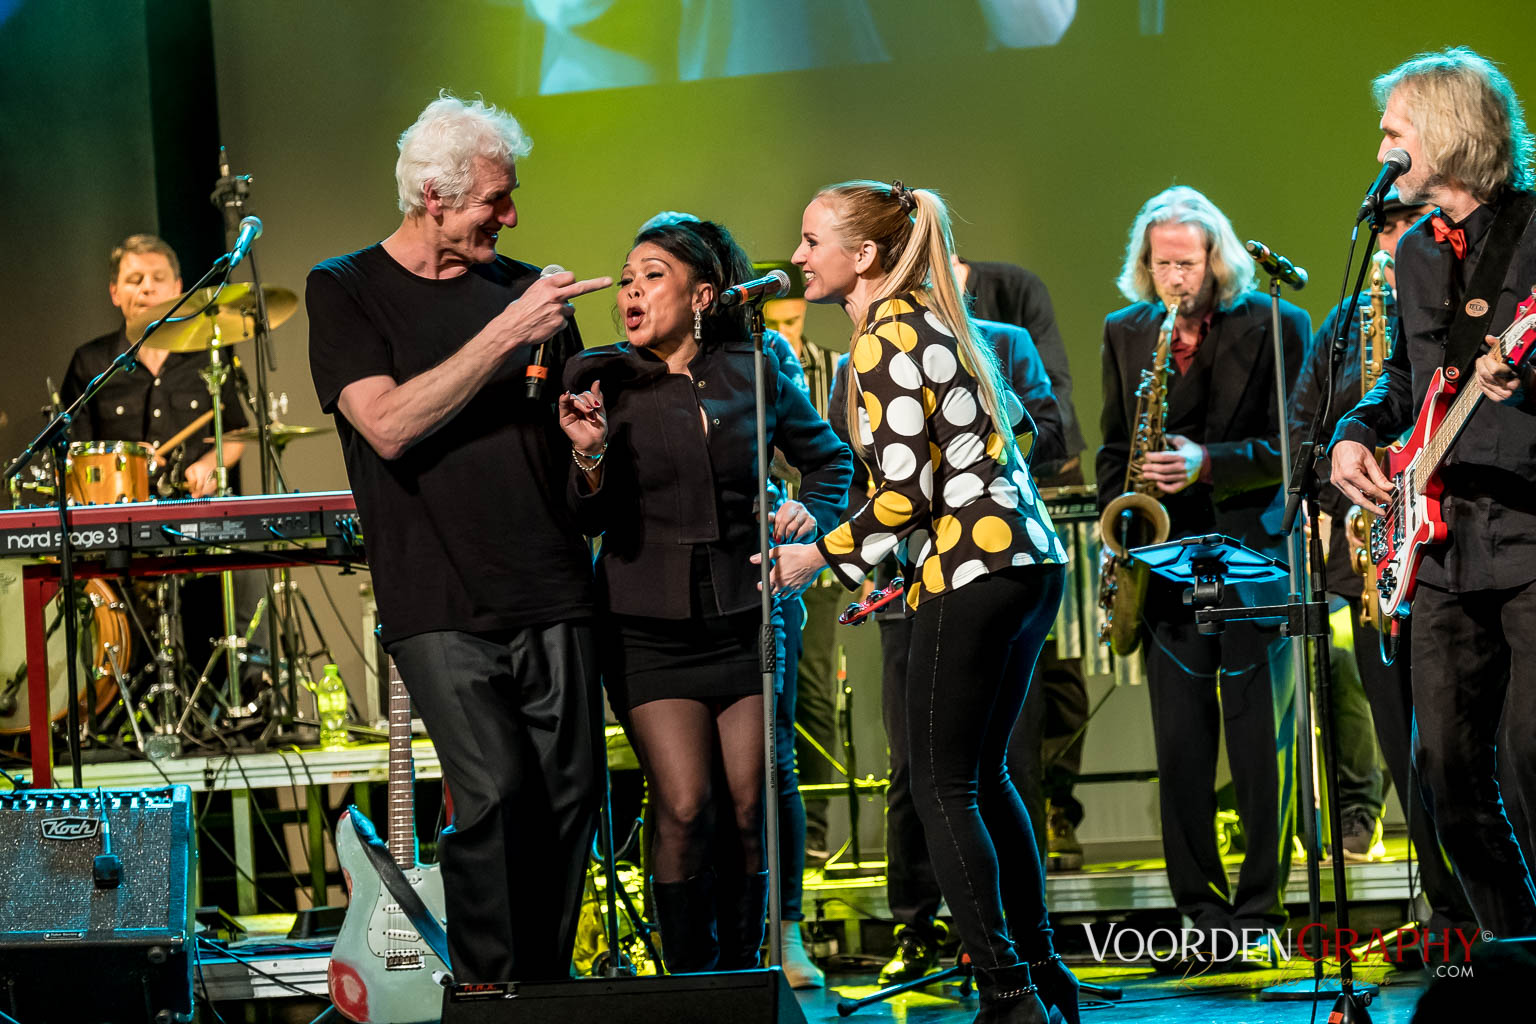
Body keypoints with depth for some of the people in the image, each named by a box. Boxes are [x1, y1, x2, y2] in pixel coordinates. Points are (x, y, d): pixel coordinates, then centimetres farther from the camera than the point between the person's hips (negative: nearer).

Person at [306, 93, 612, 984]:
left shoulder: (523, 288, 14)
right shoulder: (346, 292, 3)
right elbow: (388, 424, -12)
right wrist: (504, 336, -15)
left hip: (552, 592, 4)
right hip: (441, 602, -4)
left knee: (570, 795, 1)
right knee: (494, 795, -16)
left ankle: (547, 987, 15)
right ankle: (485, 994, -4)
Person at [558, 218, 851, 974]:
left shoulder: (754, 373, 3)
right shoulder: (599, 379, -2)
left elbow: (828, 457, 20)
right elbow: (588, 521, -6)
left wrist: (813, 511, 1)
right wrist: (591, 459, -24)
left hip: (744, 618, 2)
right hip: (650, 624, -2)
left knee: (750, 809, 0)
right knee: (684, 808, -11)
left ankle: (740, 977, 14)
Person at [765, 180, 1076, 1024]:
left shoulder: (883, 340, -10)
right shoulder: (934, 321, 18)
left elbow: (905, 493, -16)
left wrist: (815, 557, -4)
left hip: (971, 574, -10)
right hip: (1030, 559, 10)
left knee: (942, 786, -5)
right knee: (983, 775, 16)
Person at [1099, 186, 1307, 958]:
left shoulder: (1275, 327, -2)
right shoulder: (1125, 333, 12)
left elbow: (1290, 445, -6)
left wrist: (1209, 463, -20)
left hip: (1252, 552, -3)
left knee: (1260, 738, -3)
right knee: (1181, 742, 2)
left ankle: (1260, 906, 2)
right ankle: (1199, 905, 6)